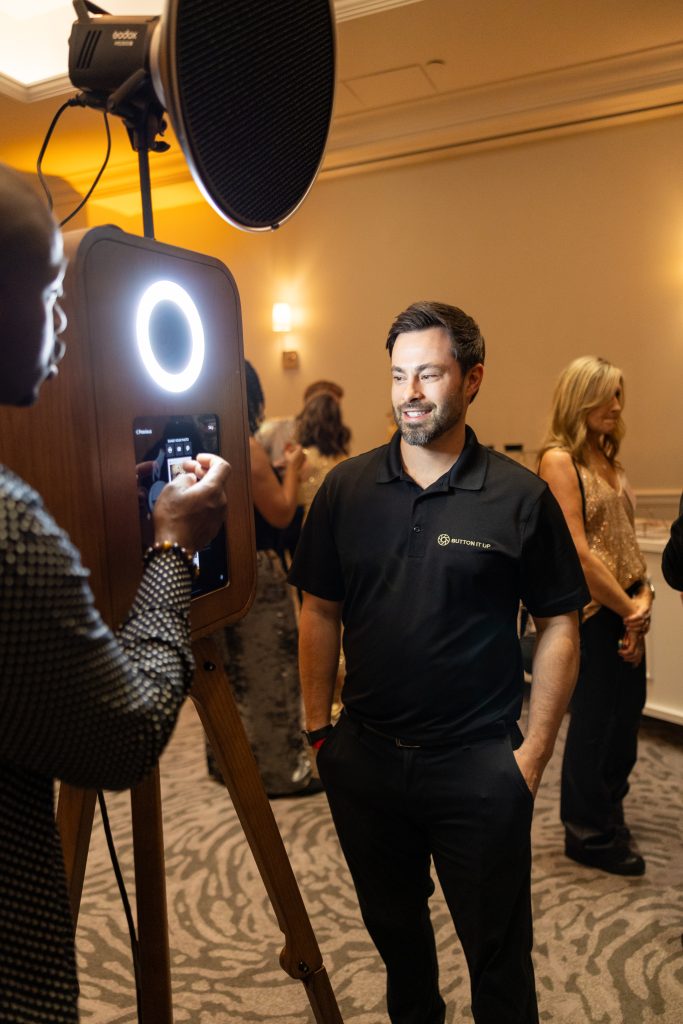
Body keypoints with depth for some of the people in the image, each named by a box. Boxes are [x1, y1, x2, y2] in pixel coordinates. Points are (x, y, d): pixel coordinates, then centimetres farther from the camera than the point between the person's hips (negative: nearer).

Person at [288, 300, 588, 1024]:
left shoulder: (521, 497, -9)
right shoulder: (346, 488, -2)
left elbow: (559, 628, -3)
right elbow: (319, 613, 4)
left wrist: (534, 751, -6)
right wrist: (319, 728, 2)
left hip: (479, 767, -3)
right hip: (364, 758, 3)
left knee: (497, 951, 15)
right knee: (392, 929, 24)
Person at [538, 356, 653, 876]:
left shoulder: (608, 458, 11)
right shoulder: (558, 458, -14)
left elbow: (626, 537, 10)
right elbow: (577, 551, -19)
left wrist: (643, 595, -5)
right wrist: (628, 607, -13)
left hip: (625, 608, 8)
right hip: (590, 609, -8)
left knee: (626, 712, 19)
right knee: (594, 720, 6)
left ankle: (607, 809, 42)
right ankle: (591, 836, 26)